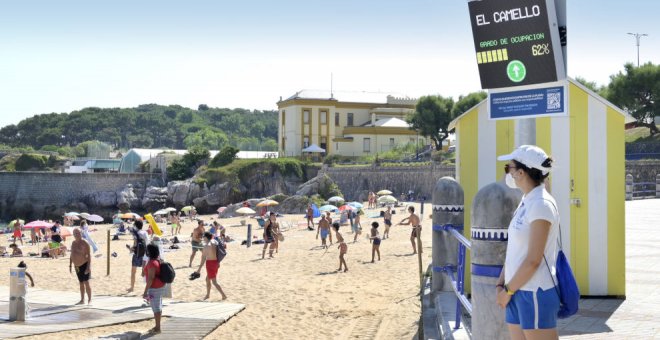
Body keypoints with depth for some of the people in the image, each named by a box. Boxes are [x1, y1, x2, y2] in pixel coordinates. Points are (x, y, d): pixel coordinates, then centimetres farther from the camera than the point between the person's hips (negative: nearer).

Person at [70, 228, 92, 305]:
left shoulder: (84, 243, -13)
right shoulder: (73, 243, 9)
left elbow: (89, 255, -16)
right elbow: (72, 255, 17)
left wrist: (88, 266, -22)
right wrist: (70, 265, 13)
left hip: (84, 265, -7)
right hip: (77, 266, 7)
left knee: (86, 283, -11)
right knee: (81, 283, 13)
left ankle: (89, 300, -7)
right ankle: (82, 300, 21)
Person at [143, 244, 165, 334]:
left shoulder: (151, 263, -20)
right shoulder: (157, 261, 10)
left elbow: (151, 278, -24)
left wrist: (146, 291, -22)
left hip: (154, 288, -10)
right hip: (159, 286, 10)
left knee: (156, 308, -4)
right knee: (158, 307, 15)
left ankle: (157, 328, 0)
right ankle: (157, 326, 23)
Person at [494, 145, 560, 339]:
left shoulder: (541, 205, -16)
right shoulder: (526, 202, 12)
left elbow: (533, 260, -19)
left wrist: (508, 290, -10)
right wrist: (500, 284, 6)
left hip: (535, 294, -9)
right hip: (518, 292, 9)